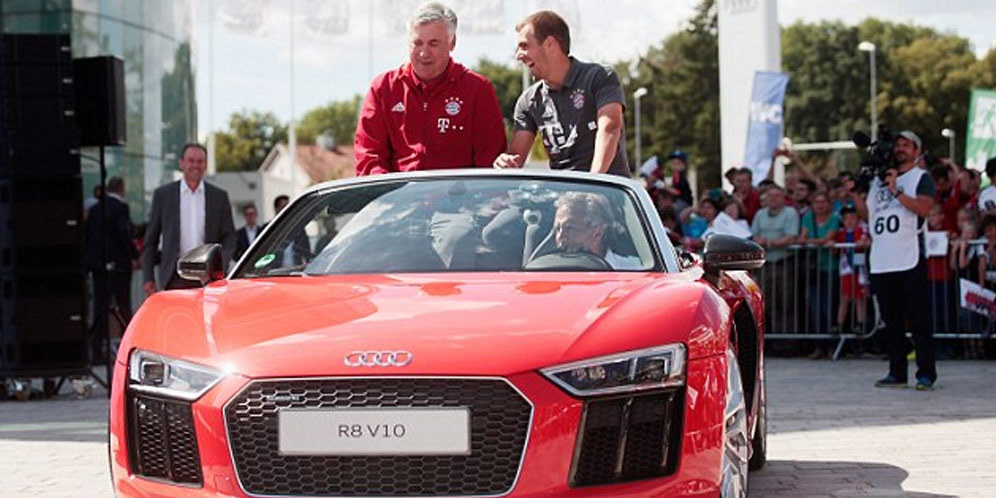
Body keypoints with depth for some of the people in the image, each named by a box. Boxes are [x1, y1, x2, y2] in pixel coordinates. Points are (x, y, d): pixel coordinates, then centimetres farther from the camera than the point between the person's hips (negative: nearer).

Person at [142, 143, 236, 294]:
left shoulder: (219, 196, 11)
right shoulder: (163, 194, 9)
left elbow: (229, 237, 10)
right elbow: (150, 239, 9)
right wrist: (148, 278, 3)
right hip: (175, 278, -1)